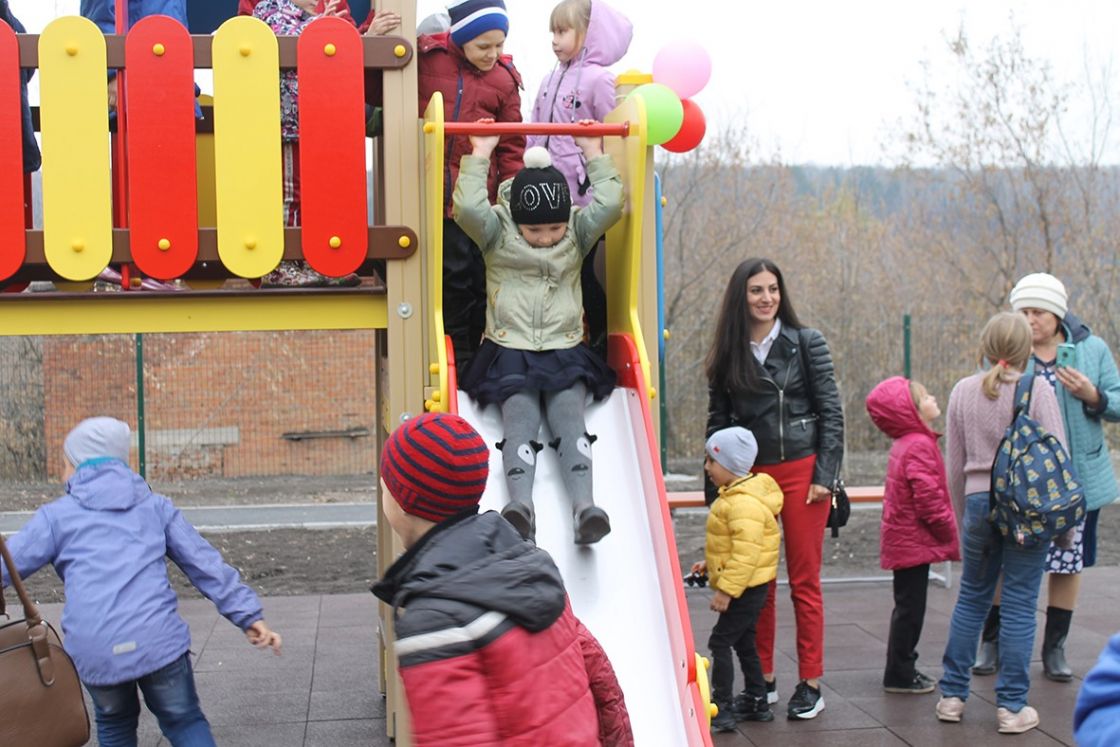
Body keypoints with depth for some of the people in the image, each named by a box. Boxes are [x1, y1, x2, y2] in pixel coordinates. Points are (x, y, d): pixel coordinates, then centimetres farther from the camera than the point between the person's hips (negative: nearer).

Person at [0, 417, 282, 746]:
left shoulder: (56, 515, 12)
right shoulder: (156, 506, 18)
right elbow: (204, 562, 14)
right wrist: (247, 614, 13)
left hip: (94, 650, 0)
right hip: (159, 640, 1)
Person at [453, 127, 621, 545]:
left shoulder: (578, 232, 13)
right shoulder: (497, 232, 7)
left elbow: (610, 204, -2)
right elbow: (467, 206, -11)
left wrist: (594, 153, 5)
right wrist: (480, 154, -3)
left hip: (565, 353, 1)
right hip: (510, 354, -1)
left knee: (570, 419, -23)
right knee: (520, 419, -25)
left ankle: (584, 507, -42)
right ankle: (520, 503, -47)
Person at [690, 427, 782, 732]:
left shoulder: (745, 503, -25)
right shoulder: (733, 495, 10)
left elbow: (745, 553, -29)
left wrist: (726, 589, -27)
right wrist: (710, 564, 22)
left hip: (745, 588, -11)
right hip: (747, 587, 11)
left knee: (720, 642, -8)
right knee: (743, 642, 18)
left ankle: (722, 709, -5)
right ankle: (756, 702, 28)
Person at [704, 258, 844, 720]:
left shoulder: (807, 343, 0)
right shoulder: (727, 355, 7)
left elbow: (831, 413, -1)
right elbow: (717, 423, 12)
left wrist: (824, 475, -8)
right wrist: (716, 487, 8)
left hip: (801, 471, -3)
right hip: (748, 476, 3)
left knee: (805, 581, 1)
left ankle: (811, 684, 9)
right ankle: (763, 679, 17)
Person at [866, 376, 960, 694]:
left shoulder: (904, 444, 14)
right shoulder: (920, 446, -20)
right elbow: (928, 497, -24)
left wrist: (945, 530, 20)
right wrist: (947, 530, -12)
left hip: (904, 539, 10)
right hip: (914, 542, -10)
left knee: (908, 606, 18)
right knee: (910, 606, -2)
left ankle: (903, 669, 27)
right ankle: (900, 675, 6)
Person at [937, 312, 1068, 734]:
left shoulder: (963, 391, 4)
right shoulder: (1037, 389, -7)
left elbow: (955, 466, 9)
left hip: (978, 501, 3)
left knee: (971, 597, 15)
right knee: (1019, 604, 2)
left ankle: (952, 695, 19)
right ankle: (1012, 707, 6)